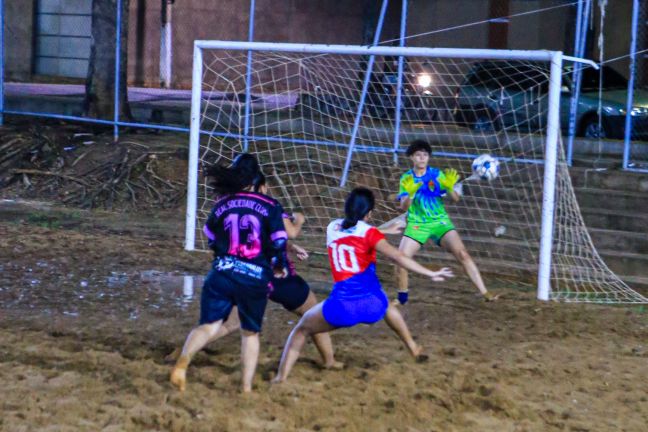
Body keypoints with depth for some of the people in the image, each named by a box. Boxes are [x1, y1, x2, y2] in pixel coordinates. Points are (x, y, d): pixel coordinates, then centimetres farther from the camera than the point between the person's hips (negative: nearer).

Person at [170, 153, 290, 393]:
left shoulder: (222, 204, 9)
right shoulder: (270, 205, 1)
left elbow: (211, 241, 21)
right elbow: (279, 244, -3)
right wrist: (280, 267, 16)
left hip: (222, 274, 1)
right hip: (256, 279, -1)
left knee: (209, 326, -4)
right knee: (250, 333, 18)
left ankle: (183, 360, -34)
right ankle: (247, 387, 15)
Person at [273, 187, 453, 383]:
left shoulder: (333, 227, 11)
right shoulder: (369, 232, -1)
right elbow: (398, 257, -12)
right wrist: (431, 273, -13)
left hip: (341, 308, 0)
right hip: (372, 305, 0)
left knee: (301, 329, 20)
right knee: (387, 306, 37)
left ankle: (281, 376, 5)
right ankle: (413, 347, 48)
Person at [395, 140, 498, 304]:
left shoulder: (437, 174, -4)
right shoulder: (406, 179, -1)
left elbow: (455, 199, -10)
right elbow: (403, 206, -10)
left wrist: (450, 188, -32)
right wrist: (410, 194, -31)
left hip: (440, 222, -1)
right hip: (417, 224, 1)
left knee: (462, 253, -18)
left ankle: (484, 292, -15)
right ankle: (402, 297, 10)